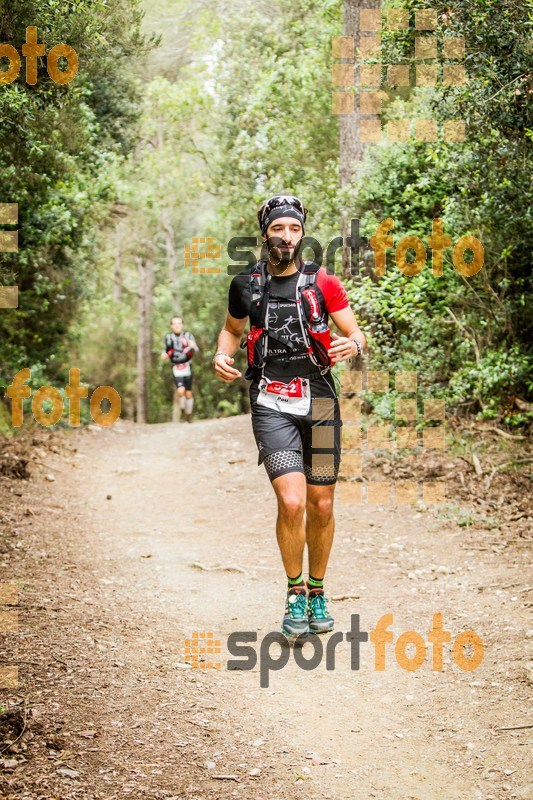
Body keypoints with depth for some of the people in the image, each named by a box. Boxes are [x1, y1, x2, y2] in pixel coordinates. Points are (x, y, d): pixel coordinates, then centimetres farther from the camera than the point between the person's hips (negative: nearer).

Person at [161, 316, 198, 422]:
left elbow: (196, 351, -10)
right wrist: (164, 355, -7)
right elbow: (166, 350, 16)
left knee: (188, 393, 5)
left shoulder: (188, 336, -1)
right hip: (176, 369, 0)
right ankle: (183, 411, 3)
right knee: (180, 391, -20)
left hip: (187, 367, 0)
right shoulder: (168, 337, 4)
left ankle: (189, 414, 24)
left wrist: (193, 346, -34)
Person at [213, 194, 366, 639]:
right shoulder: (246, 285, 4)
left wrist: (353, 345, -21)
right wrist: (222, 355, 1)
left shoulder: (322, 283, 0)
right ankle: (295, 593, 3)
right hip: (271, 404, -1)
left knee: (322, 505, 7)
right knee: (291, 502, -16)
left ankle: (317, 592, 27)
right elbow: (232, 327, 22)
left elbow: (357, 334, 3)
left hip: (319, 402, 1)